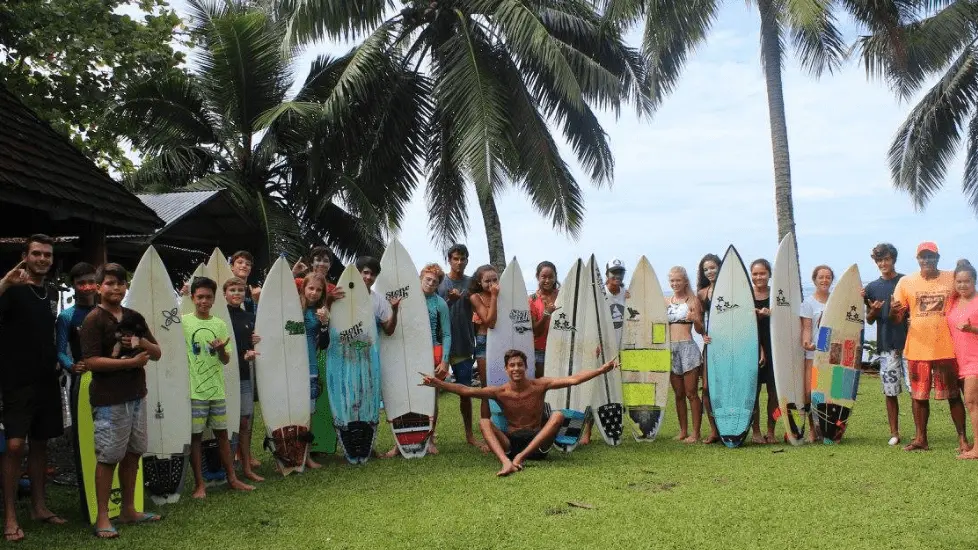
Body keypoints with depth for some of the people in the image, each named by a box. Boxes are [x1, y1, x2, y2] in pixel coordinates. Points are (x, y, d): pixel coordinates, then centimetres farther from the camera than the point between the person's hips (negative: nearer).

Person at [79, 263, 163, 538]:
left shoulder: (135, 318, 12)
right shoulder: (94, 320, -8)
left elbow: (157, 354, 13)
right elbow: (91, 361, -17)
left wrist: (143, 343, -8)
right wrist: (132, 362, -18)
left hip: (137, 396, 7)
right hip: (109, 401, -7)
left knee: (133, 453, 13)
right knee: (108, 457, -3)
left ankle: (128, 510, 24)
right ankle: (102, 518, 5)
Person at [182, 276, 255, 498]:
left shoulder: (220, 324, 7)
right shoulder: (184, 322, -5)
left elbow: (226, 360, 7)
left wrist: (221, 349, -12)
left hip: (217, 389, 4)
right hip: (194, 389, -4)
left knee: (222, 434, 12)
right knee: (195, 436, 2)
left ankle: (232, 479, 21)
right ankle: (199, 484, 12)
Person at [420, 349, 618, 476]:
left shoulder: (539, 385, -5)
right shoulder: (500, 392, -5)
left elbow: (572, 380, -12)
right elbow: (466, 391, -14)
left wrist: (602, 369, -21)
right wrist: (438, 383, -26)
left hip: (537, 443, 0)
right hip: (510, 442, 0)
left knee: (558, 415, -23)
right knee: (484, 422, -22)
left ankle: (521, 457, -32)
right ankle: (506, 462, -47)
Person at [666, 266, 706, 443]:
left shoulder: (692, 300, 0)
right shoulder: (666, 301, 13)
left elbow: (700, 330, -2)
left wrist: (695, 319, -21)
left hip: (687, 347, -5)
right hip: (670, 348, 5)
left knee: (691, 393, -4)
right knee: (678, 394, 9)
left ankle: (695, 433, 0)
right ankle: (683, 431, 15)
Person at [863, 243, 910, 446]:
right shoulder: (872, 288, 10)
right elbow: (869, 320, 14)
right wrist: (874, 310, -8)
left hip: (908, 342, -2)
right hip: (886, 345, 2)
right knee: (890, 392, 5)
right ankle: (894, 433, 13)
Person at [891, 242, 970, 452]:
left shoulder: (952, 279, 2)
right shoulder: (906, 282, 3)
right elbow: (897, 318, 3)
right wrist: (894, 310, -20)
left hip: (947, 348, -1)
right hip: (917, 348, 1)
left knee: (953, 395, 4)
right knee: (918, 395, 8)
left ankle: (962, 439, 12)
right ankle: (920, 439, 17)